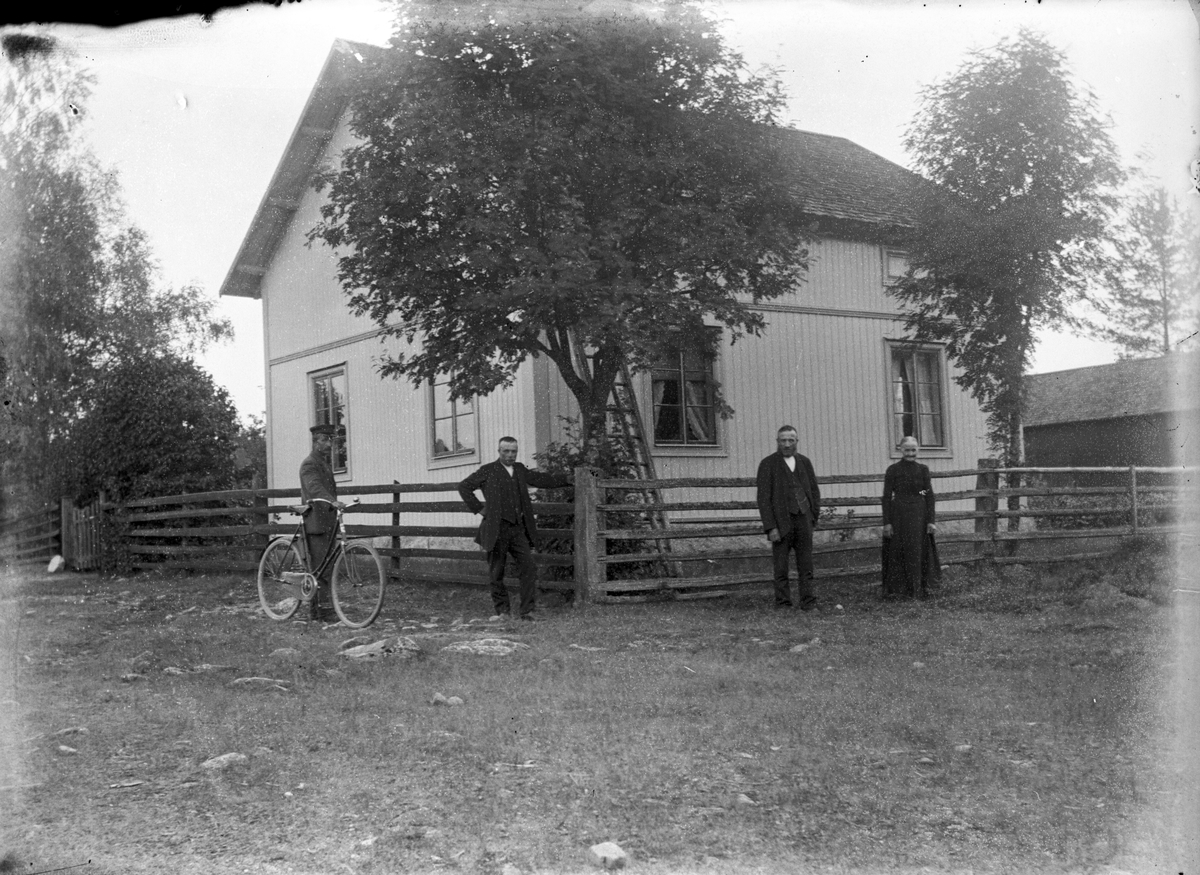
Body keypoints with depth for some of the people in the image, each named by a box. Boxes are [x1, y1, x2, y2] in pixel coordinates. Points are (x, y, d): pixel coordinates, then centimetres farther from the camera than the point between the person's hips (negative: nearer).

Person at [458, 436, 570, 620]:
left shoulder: (520, 470, 15)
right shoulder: (488, 471, 1)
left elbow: (542, 479, 21)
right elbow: (464, 487, 3)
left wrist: (568, 479, 15)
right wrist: (478, 508, -2)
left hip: (519, 529, 4)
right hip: (497, 529, -4)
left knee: (528, 568, -7)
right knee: (496, 572, 4)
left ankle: (526, 610, -4)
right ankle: (502, 610, 18)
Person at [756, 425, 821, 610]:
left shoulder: (804, 462, 10)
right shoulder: (767, 464, -4)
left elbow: (814, 491, 15)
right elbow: (763, 498, -7)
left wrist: (813, 518, 5)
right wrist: (770, 527, -14)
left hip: (803, 520, 3)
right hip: (781, 522, -3)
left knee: (806, 565, 2)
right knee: (781, 567, 0)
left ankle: (808, 604, 4)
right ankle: (783, 605, 6)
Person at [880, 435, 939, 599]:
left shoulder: (923, 470, 6)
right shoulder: (893, 470, 0)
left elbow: (930, 496, 5)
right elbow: (886, 497, 0)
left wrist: (931, 520, -3)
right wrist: (887, 522, -6)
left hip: (919, 515, 2)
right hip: (898, 515, -1)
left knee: (918, 552, 4)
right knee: (897, 552, 0)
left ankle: (920, 588, 12)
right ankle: (894, 589, 5)